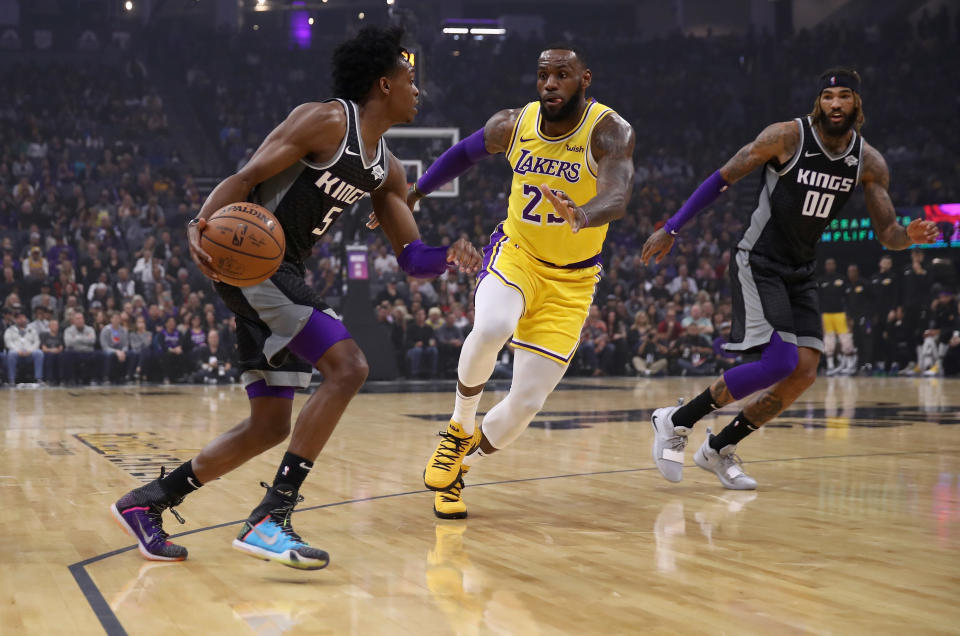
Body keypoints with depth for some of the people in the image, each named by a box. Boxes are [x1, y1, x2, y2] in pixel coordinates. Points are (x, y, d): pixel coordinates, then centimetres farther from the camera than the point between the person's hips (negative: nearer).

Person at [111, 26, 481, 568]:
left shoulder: (387, 170, 16)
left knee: (271, 426, 9)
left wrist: (450, 257, -7)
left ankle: (147, 502, 20)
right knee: (348, 366, -22)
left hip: (284, 273, 10)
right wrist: (200, 227, -32)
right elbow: (246, 178, -14)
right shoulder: (326, 121, -9)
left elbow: (411, 258, 15)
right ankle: (269, 518, -23)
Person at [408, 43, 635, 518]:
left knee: (527, 403, -5)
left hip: (569, 282, -1)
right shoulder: (512, 125, -8)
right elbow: (465, 152, 14)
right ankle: (460, 429, -8)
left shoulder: (609, 132, -20)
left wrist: (583, 215, -61)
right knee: (492, 329, -35)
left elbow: (617, 198, -39)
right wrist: (413, 193, 16)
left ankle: (456, 470, 22)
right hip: (515, 254, 1)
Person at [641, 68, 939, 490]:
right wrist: (671, 229, -8)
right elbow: (723, 179, -7)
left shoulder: (869, 163, -1)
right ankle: (676, 422, -6)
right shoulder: (787, 137, -15)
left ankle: (719, 449, 12)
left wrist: (910, 236, -25)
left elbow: (887, 235, 0)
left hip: (800, 273, 6)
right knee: (780, 362, -21)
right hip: (757, 264, -6)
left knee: (805, 372, -3)